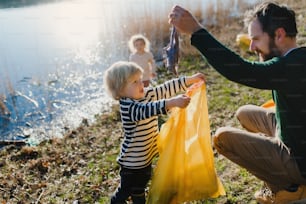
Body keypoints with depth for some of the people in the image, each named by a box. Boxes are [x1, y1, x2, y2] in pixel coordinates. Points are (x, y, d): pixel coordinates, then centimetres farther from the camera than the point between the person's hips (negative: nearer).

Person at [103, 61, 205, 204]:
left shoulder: (147, 94, -4)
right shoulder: (127, 107, -29)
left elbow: (167, 88, -1)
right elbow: (147, 110, -47)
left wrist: (191, 79, -3)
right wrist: (172, 103, -58)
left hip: (146, 155, 7)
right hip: (133, 160, -7)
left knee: (140, 187, 28)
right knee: (126, 190, 15)